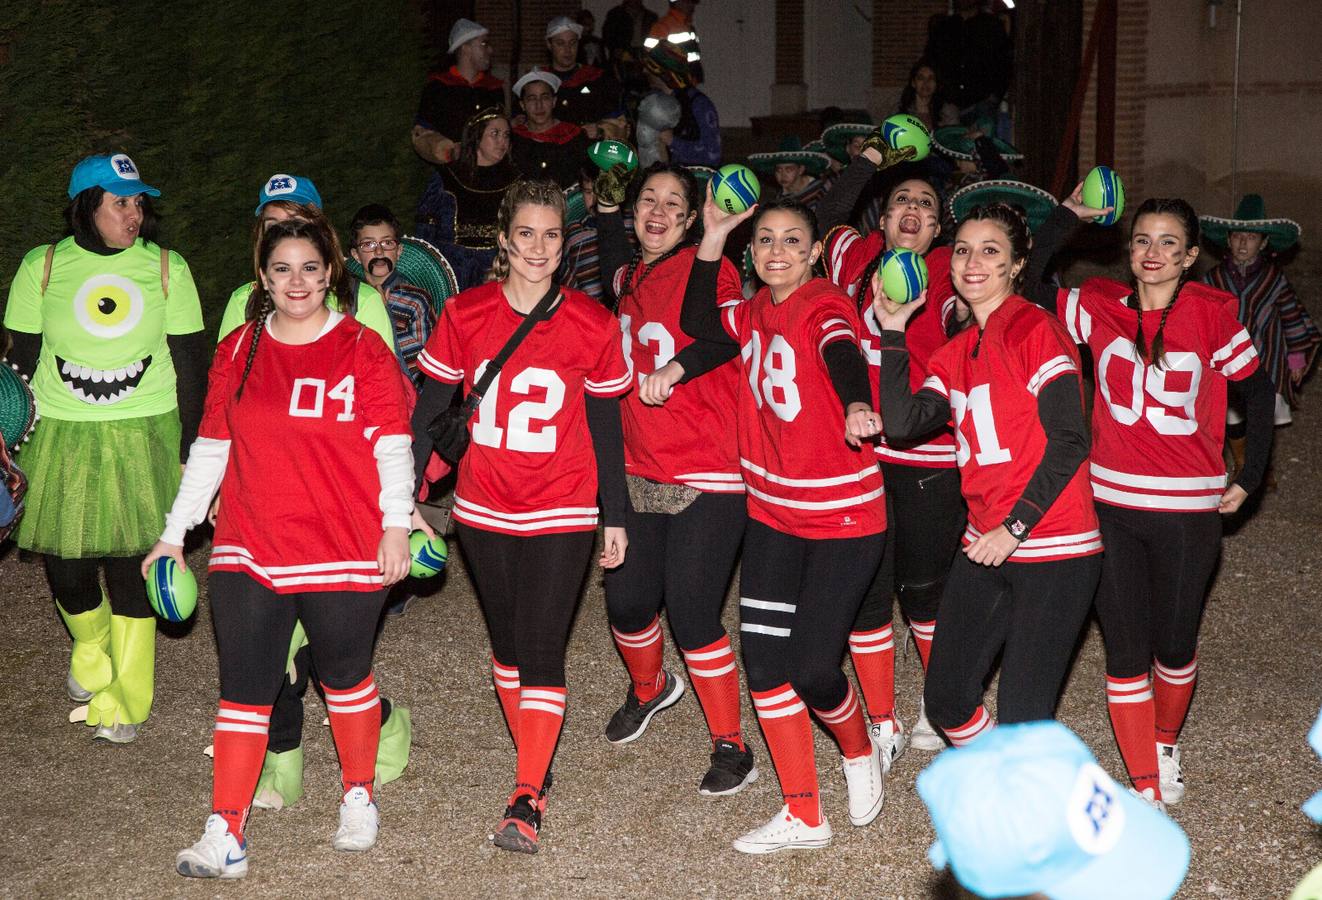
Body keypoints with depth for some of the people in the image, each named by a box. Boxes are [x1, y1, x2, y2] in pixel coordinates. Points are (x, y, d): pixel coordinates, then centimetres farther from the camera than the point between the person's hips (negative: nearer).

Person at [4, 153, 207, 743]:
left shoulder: (167, 267, 2)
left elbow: (190, 364, 5)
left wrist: (189, 449, 2)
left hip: (143, 436, -1)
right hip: (61, 438, 1)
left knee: (131, 566, -2)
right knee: (65, 567, 1)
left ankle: (125, 699, 14)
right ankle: (90, 649, 35)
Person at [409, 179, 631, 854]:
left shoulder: (592, 324, -5)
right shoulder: (465, 314, -3)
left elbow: (606, 427, 3)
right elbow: (429, 410, 3)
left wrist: (615, 518, 5)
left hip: (561, 516, -3)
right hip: (483, 512, 3)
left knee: (540, 648, -9)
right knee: (506, 641, 15)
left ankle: (526, 799, -5)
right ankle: (537, 763, 31)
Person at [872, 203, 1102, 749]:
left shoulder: (1035, 330, -10)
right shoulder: (957, 353, 12)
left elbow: (1068, 442, -15)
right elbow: (901, 423, -1)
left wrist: (1014, 526, -18)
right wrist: (892, 333, 0)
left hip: (1052, 552, -8)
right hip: (985, 548, 8)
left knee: (1021, 721, -6)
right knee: (945, 701, 13)